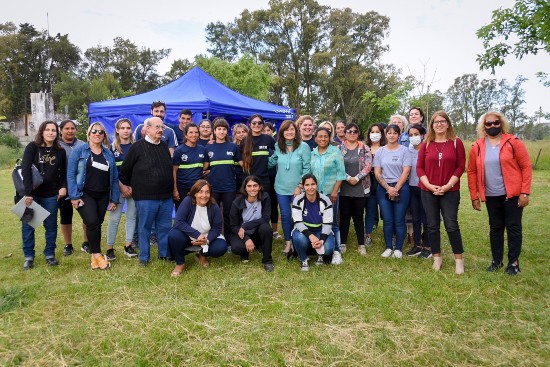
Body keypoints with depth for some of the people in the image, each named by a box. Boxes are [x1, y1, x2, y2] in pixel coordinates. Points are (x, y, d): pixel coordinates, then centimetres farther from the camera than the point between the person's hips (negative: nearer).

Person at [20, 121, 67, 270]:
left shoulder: (60, 151, 3)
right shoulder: (32, 147, -6)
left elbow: (64, 172, 11)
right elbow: (25, 169, -15)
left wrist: (63, 187, -6)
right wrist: (28, 192, -23)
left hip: (51, 195, 2)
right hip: (32, 193, -2)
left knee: (51, 225, 8)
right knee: (28, 225, 5)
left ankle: (50, 254, 21)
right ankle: (28, 256, 18)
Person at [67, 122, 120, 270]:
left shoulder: (109, 154, 10)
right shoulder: (79, 151, -1)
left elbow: (115, 177, 10)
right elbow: (70, 173, -6)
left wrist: (114, 199, 7)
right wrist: (74, 196, -13)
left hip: (103, 196, 4)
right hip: (85, 195, -4)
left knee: (97, 225, 8)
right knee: (92, 223, -17)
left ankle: (94, 255, 21)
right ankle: (97, 255, -3)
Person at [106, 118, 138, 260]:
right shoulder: (112, 148, 2)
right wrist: (122, 187, -10)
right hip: (118, 187, -2)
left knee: (132, 216, 6)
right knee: (114, 218, -2)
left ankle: (128, 246, 17)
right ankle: (110, 248, 6)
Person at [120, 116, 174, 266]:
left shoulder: (164, 146, 12)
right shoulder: (137, 147, -5)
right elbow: (125, 169, 1)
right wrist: (126, 185, 7)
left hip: (166, 196, 5)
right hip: (145, 197, -5)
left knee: (165, 227, 11)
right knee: (145, 227, 5)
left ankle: (164, 253, 25)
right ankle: (144, 257, 18)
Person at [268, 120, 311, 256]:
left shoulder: (303, 146, -9)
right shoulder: (278, 147, 3)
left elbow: (307, 169, -10)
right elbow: (271, 162, 16)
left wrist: (300, 186, -13)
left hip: (297, 188, -3)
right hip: (281, 188, 3)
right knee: (285, 216, 9)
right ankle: (288, 243, 23)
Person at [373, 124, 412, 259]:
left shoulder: (404, 150, 1)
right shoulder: (380, 151, 7)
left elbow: (406, 172, -6)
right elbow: (377, 173, 3)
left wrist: (395, 189, -11)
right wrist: (388, 188, -8)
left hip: (401, 188, -2)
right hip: (383, 189, 2)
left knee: (399, 221, 0)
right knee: (387, 220, 3)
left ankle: (398, 248, 11)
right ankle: (388, 247, 14)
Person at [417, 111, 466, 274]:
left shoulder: (456, 143, 1)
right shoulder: (426, 144, 6)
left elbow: (461, 166, -3)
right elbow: (419, 167, 3)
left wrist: (448, 185, -12)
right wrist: (430, 185, -9)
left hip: (450, 192, -2)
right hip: (428, 191, 2)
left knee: (451, 225, -3)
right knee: (432, 225, 7)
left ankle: (459, 259, 12)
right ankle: (437, 257, 21)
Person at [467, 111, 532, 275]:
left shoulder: (513, 142, -6)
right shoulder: (477, 147, 1)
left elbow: (526, 167, -6)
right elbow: (472, 172, 6)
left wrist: (525, 192, -11)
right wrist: (474, 196, 2)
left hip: (512, 194, -2)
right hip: (491, 196, 3)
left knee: (513, 227, 5)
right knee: (495, 228, 13)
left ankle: (513, 262, 19)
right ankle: (496, 260, 26)